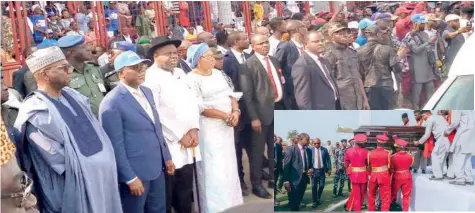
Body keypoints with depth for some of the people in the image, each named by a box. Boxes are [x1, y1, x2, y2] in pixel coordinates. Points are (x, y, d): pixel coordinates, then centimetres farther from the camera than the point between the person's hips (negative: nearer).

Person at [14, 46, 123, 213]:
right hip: (75, 187, -7)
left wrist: (105, 161, 0)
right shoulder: (37, 113, -19)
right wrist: (86, 168, -5)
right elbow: (58, 159, -16)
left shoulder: (72, 95, 4)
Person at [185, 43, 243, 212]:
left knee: (229, 167, 12)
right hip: (208, 128, -7)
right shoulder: (191, 79, -10)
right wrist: (225, 116, -16)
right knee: (214, 170, -3)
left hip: (226, 126, 7)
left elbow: (231, 94, 9)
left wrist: (235, 111, -11)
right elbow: (200, 107, -16)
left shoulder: (219, 74, 11)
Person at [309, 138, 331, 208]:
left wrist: (329, 169, 1)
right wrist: (309, 169, -9)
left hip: (322, 170, 1)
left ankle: (318, 198, 31)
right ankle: (315, 201, 8)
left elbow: (328, 159, 5)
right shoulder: (310, 149, -4)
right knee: (314, 186, -2)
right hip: (314, 170, -1)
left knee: (321, 185, 6)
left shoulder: (324, 150, 0)